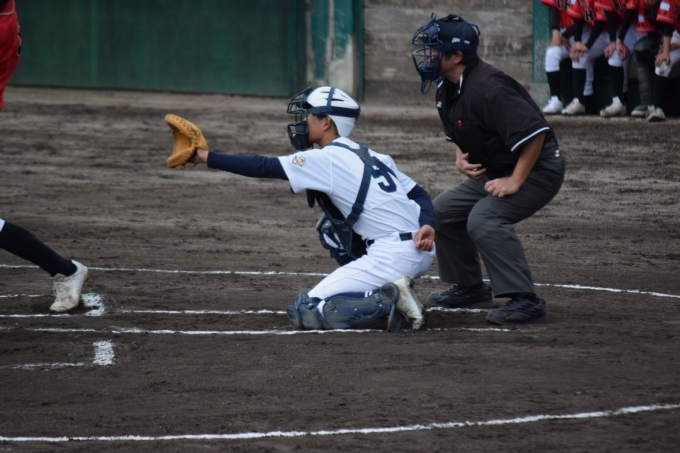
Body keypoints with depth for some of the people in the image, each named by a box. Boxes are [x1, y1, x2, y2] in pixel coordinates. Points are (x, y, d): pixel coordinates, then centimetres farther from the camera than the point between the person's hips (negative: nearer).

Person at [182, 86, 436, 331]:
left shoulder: (325, 159, -4)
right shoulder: (370, 156, 20)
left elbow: (263, 167, -5)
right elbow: (418, 194, 16)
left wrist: (207, 157, 1)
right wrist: (427, 225, -3)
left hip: (393, 256, -8)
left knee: (304, 313, -3)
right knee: (331, 224, 29)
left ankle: (388, 301, -16)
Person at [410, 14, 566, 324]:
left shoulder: (487, 88, -27)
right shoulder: (446, 91, 4)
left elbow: (534, 132, -32)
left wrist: (515, 182, -29)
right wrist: (461, 159, 0)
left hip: (537, 168, -11)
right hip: (492, 171, 11)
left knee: (484, 219, -29)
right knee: (443, 211, 14)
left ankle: (524, 301, -28)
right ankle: (470, 288, 26)